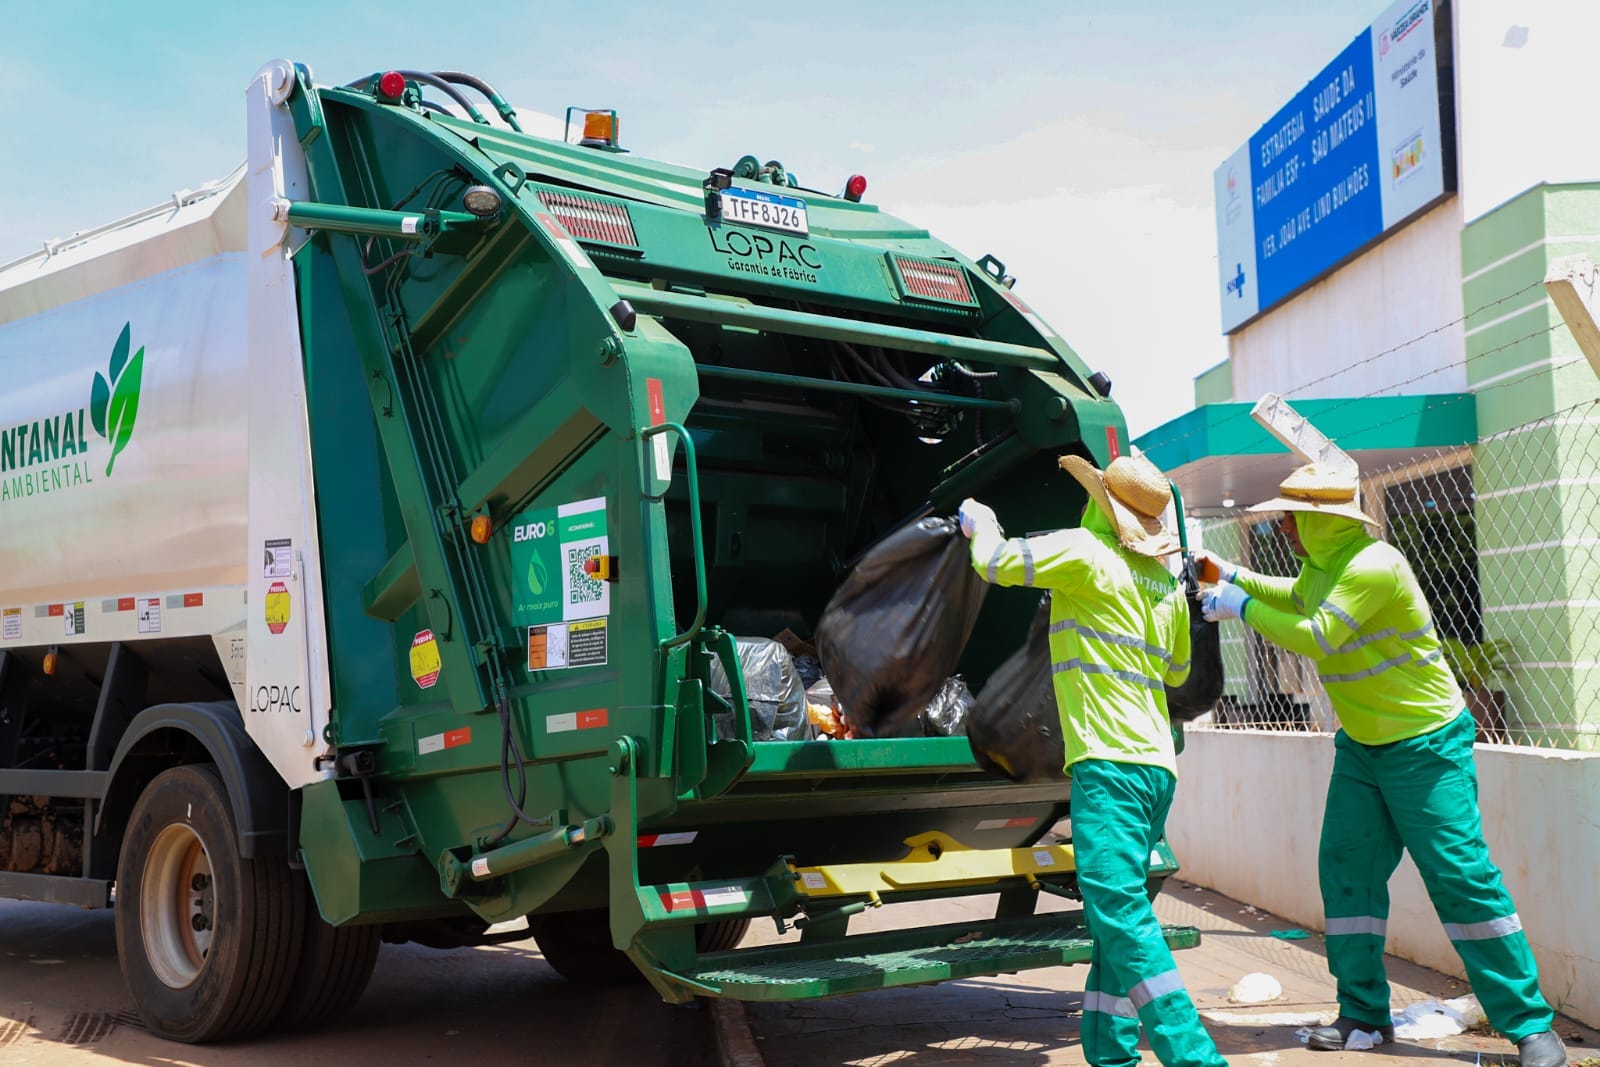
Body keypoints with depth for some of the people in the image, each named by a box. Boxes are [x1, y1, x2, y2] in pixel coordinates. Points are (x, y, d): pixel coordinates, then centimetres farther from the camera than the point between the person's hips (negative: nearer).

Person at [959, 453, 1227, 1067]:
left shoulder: (1087, 555, -6)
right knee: (1115, 913, 13)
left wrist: (980, 523, 20)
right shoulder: (1169, 587, 18)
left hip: (1109, 763, -9)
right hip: (1157, 766, 9)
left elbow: (996, 562, -2)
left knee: (1119, 912, -15)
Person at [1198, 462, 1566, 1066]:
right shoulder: (1323, 562, 7)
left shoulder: (1372, 566, -24)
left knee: (1461, 877, -9)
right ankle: (1364, 1013, 12)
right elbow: (1298, 599, 29)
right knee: (1346, 871, 4)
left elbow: (1315, 637, -29)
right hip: (1361, 746, 9)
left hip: (1425, 746, -9)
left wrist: (1242, 607, -18)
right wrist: (1230, 575, 22)